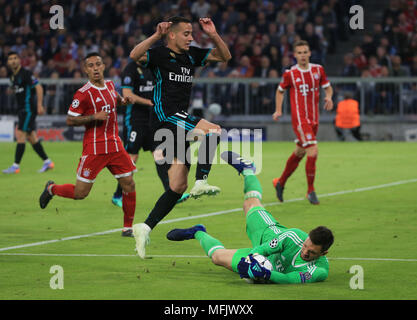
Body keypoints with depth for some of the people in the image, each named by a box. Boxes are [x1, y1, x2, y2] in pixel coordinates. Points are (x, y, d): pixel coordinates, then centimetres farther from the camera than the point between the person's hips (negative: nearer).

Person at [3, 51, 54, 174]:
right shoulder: (13, 77, 14)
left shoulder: (25, 73, -12)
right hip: (22, 109, 9)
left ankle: (16, 166, -12)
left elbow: (38, 87, -17)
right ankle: (47, 162, 15)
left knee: (20, 134, -12)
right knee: (31, 137, 8)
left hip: (29, 108, -9)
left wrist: (39, 105, -23)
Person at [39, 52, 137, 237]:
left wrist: (122, 101, 10)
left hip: (115, 146, 6)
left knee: (129, 185, -1)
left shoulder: (110, 85, 9)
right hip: (94, 148, -6)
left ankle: (128, 228, 12)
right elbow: (70, 120, -11)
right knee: (80, 193, -2)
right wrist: (95, 117, -19)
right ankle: (52, 189, 28)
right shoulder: (83, 93, -12)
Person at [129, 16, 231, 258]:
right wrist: (156, 36, -31)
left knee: (178, 186, 3)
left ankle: (146, 227, 6)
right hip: (166, 117, -8)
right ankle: (201, 182, -25)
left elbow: (225, 56, 17)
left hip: (179, 124, 8)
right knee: (213, 130, -25)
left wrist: (214, 35, 2)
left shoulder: (191, 55, 16)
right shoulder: (160, 54, -4)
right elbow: (135, 56, -23)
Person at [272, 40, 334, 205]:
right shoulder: (290, 73, -4)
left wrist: (328, 96, -7)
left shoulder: (318, 70, 4)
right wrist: (278, 110, 1)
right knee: (313, 152, -17)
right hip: (299, 118, -5)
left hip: (314, 119, 5)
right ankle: (311, 190, -6)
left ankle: (280, 182, 36)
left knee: (299, 153, 17)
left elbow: (328, 87, 16)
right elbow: (280, 91, 12)